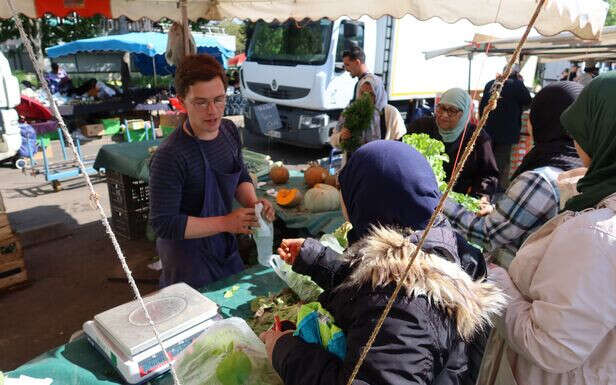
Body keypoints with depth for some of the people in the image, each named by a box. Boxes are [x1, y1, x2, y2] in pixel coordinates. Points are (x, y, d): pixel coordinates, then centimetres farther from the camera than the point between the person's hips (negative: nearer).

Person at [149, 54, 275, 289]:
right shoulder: (169, 157, -27)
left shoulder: (229, 130, -4)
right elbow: (164, 224, -24)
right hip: (188, 262, -7)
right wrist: (226, 222, -27)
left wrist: (253, 203, -11)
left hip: (226, 249, 7)